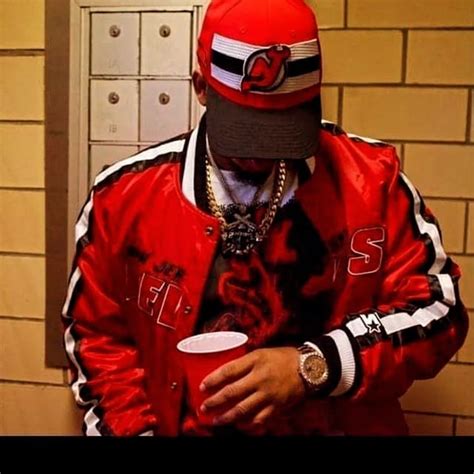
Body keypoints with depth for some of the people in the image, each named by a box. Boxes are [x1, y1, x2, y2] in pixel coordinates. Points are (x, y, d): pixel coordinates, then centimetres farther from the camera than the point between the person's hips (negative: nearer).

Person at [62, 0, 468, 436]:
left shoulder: (371, 178, -6)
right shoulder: (126, 192, -5)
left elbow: (436, 307, -4)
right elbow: (98, 335, 5)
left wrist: (315, 366, -16)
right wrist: (135, 429, -5)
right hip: (182, 425, 0)